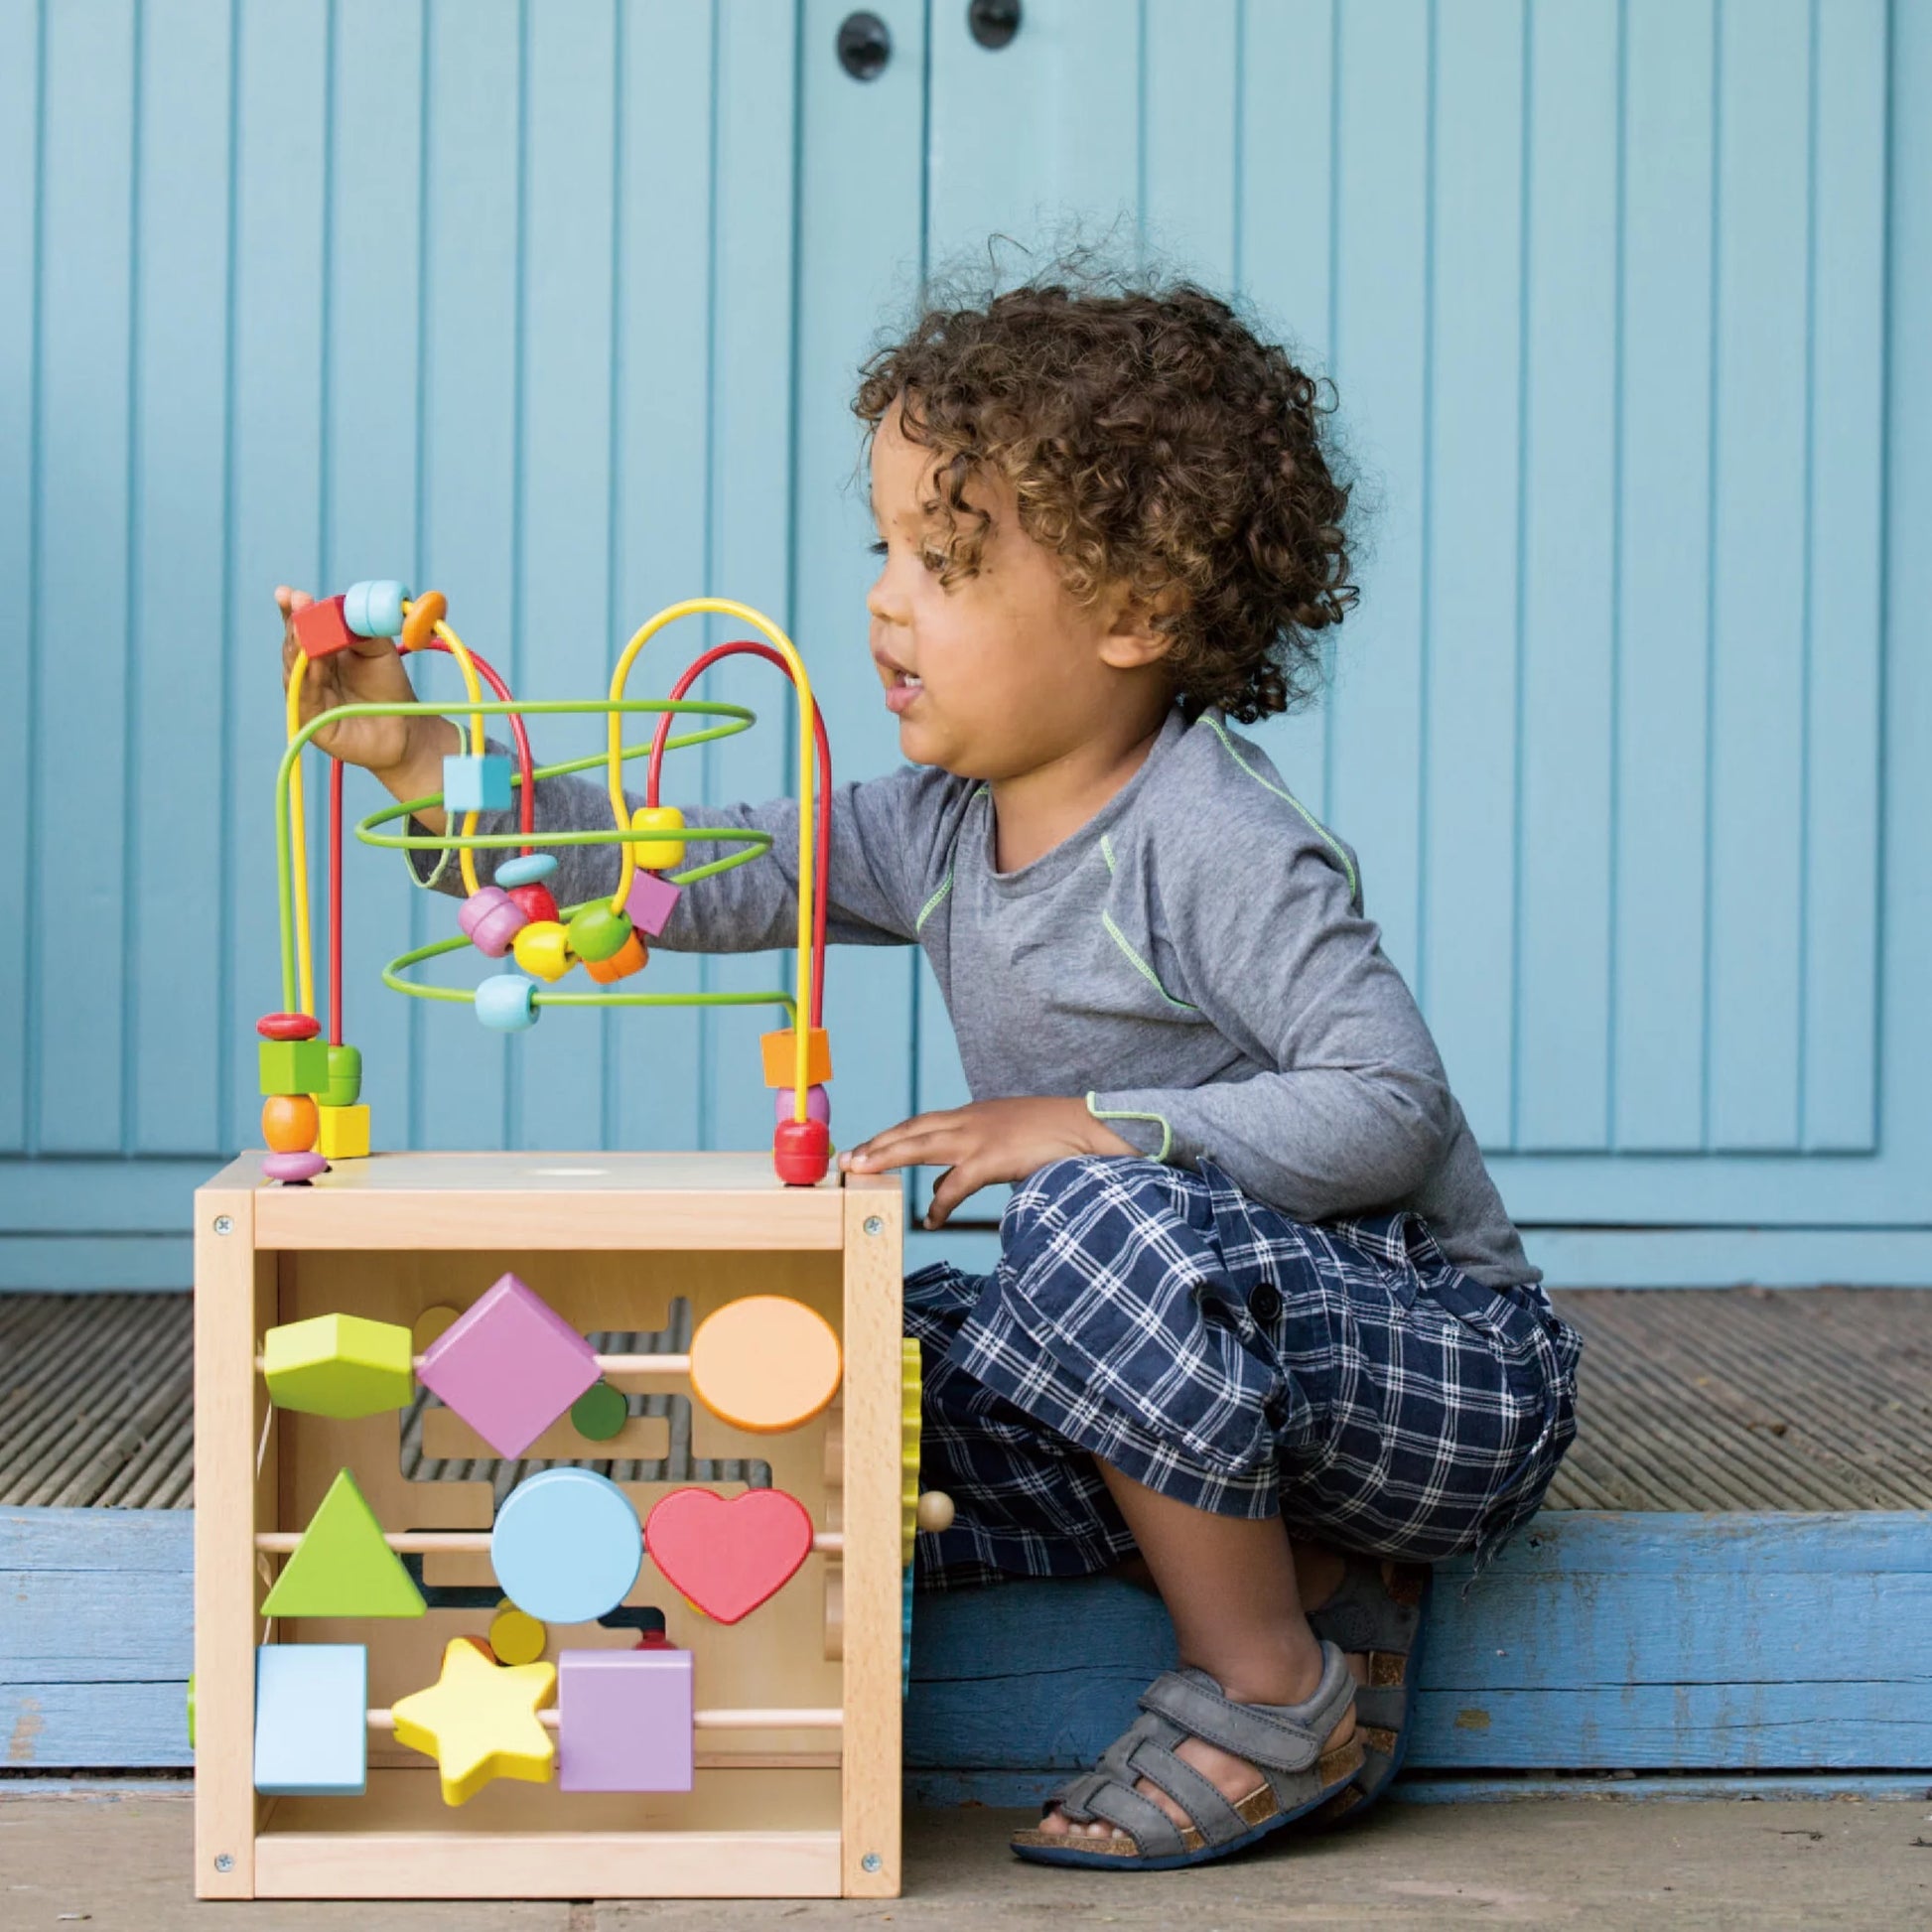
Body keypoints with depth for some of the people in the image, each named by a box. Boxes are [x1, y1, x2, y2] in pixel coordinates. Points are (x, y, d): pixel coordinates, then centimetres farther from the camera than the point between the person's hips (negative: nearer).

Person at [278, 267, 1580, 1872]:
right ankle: (1311, 1578, -2)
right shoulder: (944, 831, 4)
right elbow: (705, 875, 2)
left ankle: (1273, 1696, -15)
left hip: (1454, 1367, -8)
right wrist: (428, 761, -7)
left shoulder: (1212, 843, -20)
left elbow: (1390, 1109, -26)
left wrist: (1092, 1129, -28)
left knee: (1106, 1225, -35)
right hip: (1212, 1344, 8)